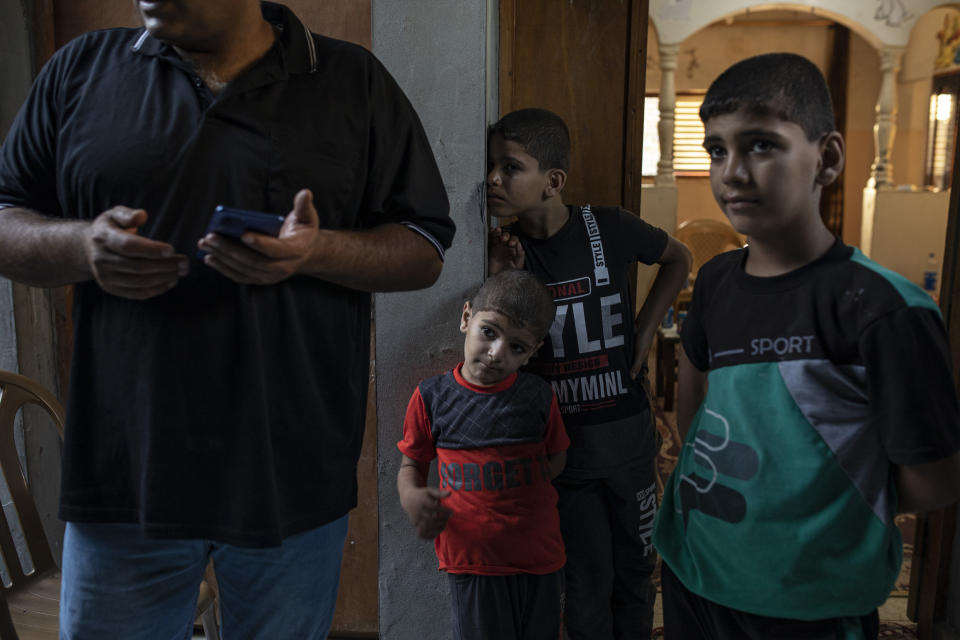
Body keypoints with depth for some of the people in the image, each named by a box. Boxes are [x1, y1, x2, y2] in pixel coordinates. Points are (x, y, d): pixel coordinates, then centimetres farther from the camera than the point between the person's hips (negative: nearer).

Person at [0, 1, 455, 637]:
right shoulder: (81, 68, 9)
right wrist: (81, 247, -11)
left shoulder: (356, 81, 4)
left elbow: (425, 252, 2)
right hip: (126, 467, 2)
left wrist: (318, 252, -18)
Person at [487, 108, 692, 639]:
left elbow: (678, 259, 10)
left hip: (626, 430, 0)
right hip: (560, 437, 0)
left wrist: (646, 327, 2)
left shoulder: (608, 229, -10)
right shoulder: (505, 250, -6)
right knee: (586, 579, 11)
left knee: (635, 566, 17)